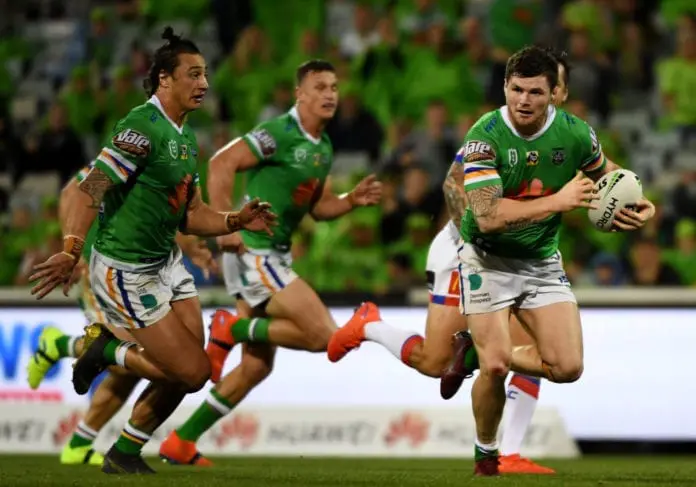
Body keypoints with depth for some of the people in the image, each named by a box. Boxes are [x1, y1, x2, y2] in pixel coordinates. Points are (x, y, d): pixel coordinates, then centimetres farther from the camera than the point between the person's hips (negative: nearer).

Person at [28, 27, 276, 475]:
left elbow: (191, 215, 16)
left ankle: (125, 453, 21)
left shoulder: (186, 136, 10)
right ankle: (105, 350, 9)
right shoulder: (143, 127, -19)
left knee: (189, 371, 5)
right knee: (192, 371, -11)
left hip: (166, 262, 9)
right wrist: (71, 251, -36)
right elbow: (92, 190, -25)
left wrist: (235, 221, -1)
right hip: (125, 273, -9)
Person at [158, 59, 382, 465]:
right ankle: (231, 330, -1)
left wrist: (353, 200, 2)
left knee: (257, 367, 11)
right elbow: (222, 163, -21)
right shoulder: (279, 133, -15)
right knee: (322, 334, -17)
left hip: (275, 256, 10)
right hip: (253, 251, -10)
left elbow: (318, 207, 21)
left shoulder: (324, 148, 13)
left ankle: (181, 444, 16)